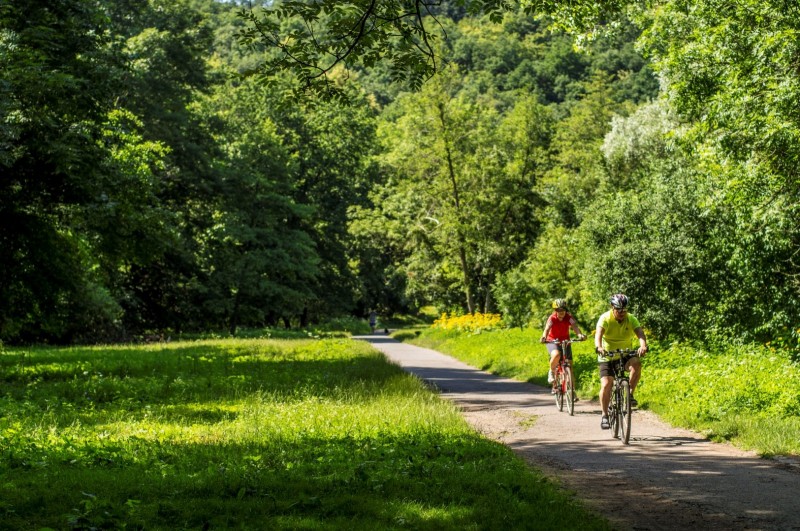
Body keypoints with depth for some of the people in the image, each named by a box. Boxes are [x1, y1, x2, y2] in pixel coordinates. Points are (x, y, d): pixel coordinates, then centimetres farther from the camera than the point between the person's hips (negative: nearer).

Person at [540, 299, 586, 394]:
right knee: (556, 355, -36)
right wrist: (544, 337, -57)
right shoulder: (552, 318, -20)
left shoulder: (568, 317, -14)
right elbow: (547, 329, -35)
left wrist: (580, 334, -52)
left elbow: (574, 325, -31)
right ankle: (551, 372, -7)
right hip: (552, 341, -3)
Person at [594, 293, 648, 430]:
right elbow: (598, 334, -31)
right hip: (607, 357, -1)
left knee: (636, 363, -31)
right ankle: (605, 415, 2)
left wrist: (643, 346, -47)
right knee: (606, 385, -15)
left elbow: (640, 333, -25)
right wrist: (599, 347, -52)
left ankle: (630, 394, -17)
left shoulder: (631, 319, -9)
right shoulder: (605, 319, -14)